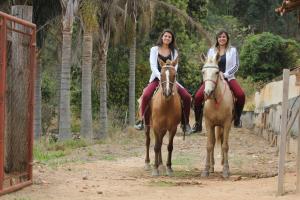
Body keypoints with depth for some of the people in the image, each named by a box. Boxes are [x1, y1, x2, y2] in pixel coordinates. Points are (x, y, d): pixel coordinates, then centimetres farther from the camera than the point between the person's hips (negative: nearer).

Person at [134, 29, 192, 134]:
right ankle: (142, 120, -16)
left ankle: (185, 123, -4)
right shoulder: (154, 49, 7)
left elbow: (175, 66, 1)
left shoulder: (174, 51, 12)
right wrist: (160, 77, -21)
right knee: (146, 95, -31)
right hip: (156, 78, -2)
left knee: (187, 97, -17)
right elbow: (153, 66, -4)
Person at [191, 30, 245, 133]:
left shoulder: (233, 50, 7)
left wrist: (225, 74, -12)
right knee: (197, 97, -19)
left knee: (241, 95, -28)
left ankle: (237, 119, -5)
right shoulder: (211, 51, 13)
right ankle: (198, 124, -6)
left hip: (228, 77, -1)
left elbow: (236, 66, 1)